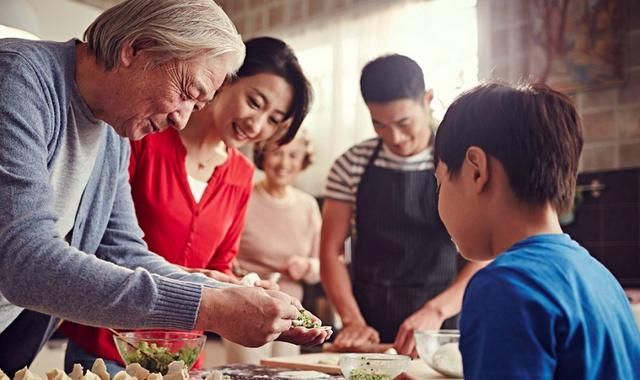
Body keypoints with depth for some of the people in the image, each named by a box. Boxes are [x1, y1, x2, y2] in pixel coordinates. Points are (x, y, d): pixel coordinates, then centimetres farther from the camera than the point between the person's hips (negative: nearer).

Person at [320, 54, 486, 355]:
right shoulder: (351, 165, 4)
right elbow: (331, 251, 3)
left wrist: (436, 310, -20)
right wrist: (353, 320, -9)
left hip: (440, 330, -1)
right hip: (369, 328, 2)